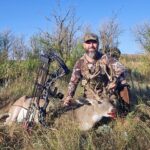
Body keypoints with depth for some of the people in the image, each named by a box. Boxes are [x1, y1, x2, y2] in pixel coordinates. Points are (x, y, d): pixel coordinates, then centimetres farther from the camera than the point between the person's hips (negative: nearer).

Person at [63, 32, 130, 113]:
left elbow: (121, 68, -13)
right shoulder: (80, 63, -5)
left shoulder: (106, 59, -10)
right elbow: (73, 82, -9)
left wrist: (115, 81, -30)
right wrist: (68, 97, -26)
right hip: (90, 99, 1)